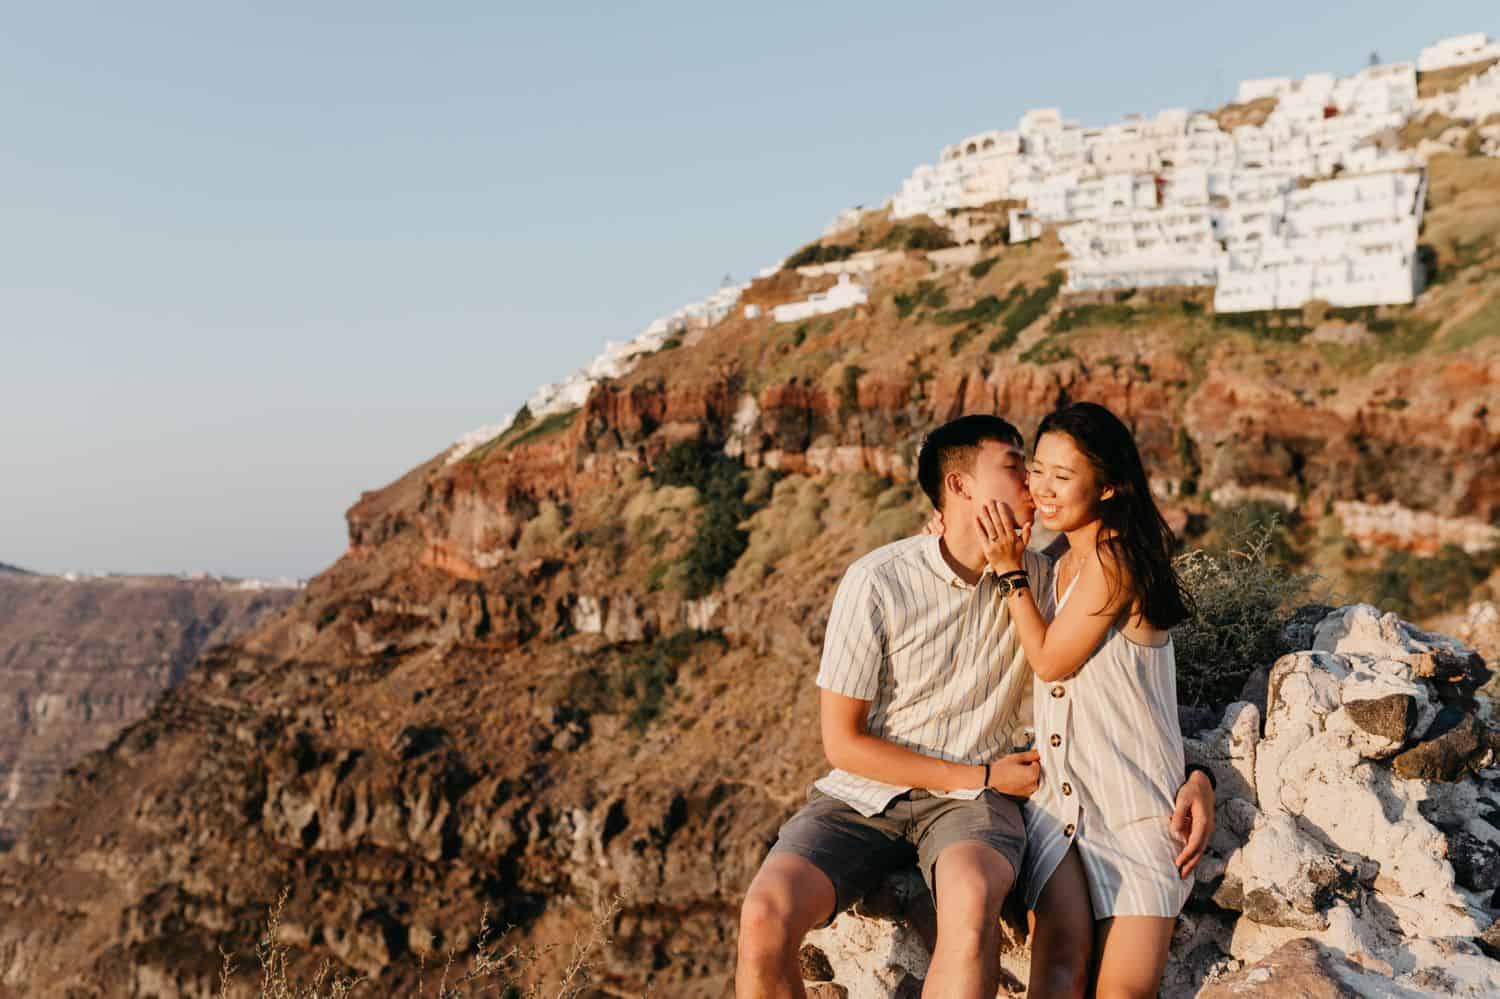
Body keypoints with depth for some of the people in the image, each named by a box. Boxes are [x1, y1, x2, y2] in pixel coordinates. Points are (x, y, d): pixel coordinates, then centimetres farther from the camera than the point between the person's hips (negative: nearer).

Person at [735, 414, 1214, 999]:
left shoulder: (1040, 580, 1)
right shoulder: (875, 583, -10)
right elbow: (843, 742, -7)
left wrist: (1192, 772, -5)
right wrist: (982, 776, -6)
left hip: (973, 800, 1)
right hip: (865, 792, -1)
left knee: (972, 896, -36)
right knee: (766, 916, -29)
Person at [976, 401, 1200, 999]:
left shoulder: (1115, 557, -12)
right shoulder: (1063, 564, 13)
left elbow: (1050, 659, -10)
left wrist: (1011, 570, -7)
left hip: (1133, 802, -6)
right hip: (1058, 794, 6)